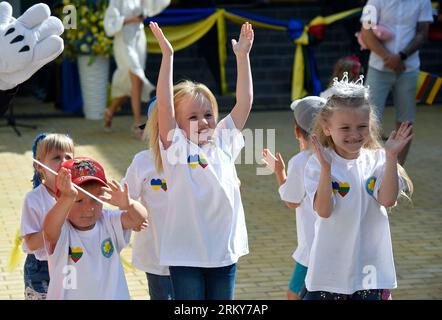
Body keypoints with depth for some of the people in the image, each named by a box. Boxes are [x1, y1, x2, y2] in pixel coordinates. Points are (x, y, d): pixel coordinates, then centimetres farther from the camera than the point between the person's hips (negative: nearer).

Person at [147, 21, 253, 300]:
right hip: (186, 255, -4)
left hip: (225, 252, 4)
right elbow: (164, 104, -16)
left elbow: (245, 101, 6)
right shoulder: (176, 148, -5)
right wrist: (167, 54, -21)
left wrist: (242, 56, 1)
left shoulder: (223, 142, 7)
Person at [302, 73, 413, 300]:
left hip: (369, 267, 3)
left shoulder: (376, 160, 0)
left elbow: (388, 200, -14)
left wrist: (391, 157, -22)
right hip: (330, 269, -2)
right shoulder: (317, 164, -9)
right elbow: (324, 210, -19)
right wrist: (325, 168, -30)